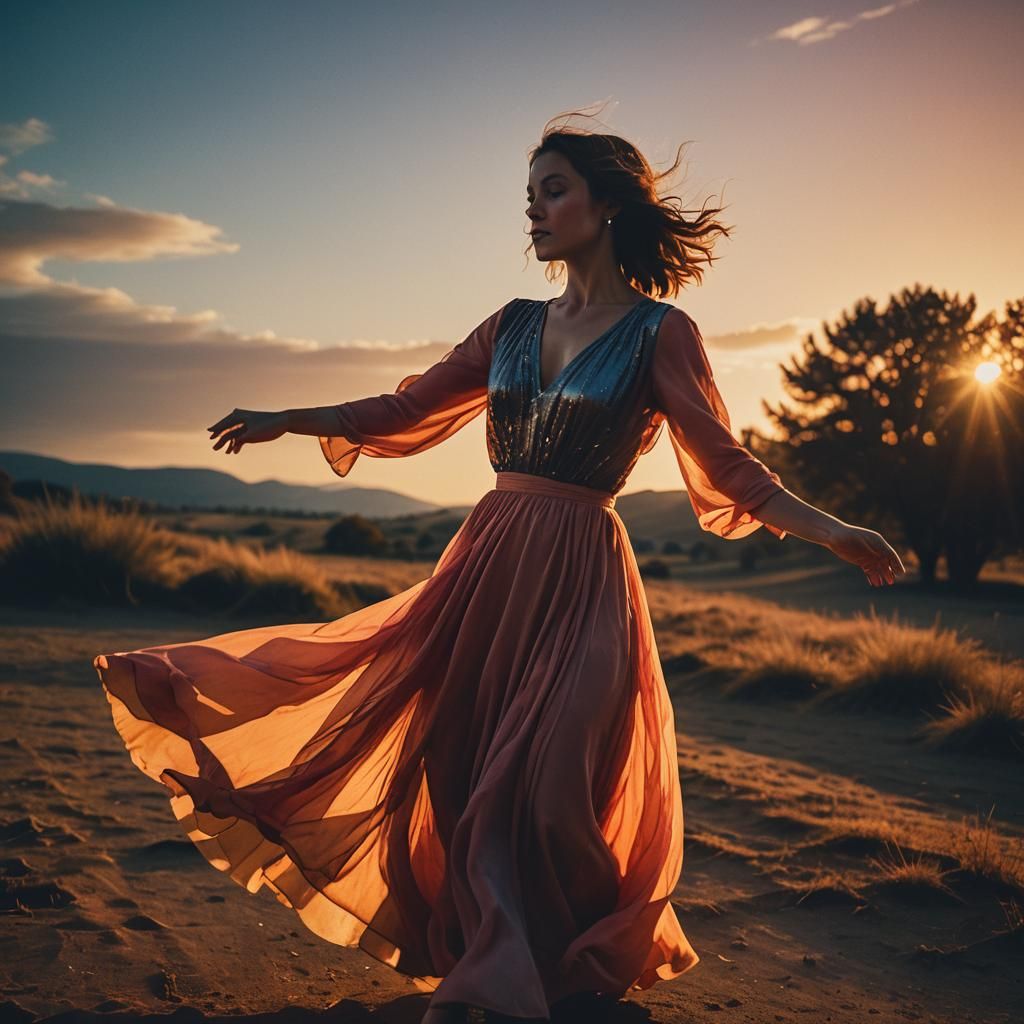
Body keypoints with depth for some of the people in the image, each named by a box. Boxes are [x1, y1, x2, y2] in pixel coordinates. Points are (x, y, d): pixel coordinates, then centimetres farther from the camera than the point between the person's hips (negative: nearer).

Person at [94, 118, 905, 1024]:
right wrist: (287, 420, 10)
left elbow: (723, 462, -5)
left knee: (539, 788, -5)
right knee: (453, 770, 6)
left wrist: (829, 529, -17)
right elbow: (407, 410, 14)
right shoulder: (514, 326, 11)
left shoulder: (660, 332, -2)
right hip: (486, 564, 5)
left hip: (580, 577, -5)